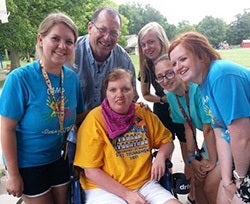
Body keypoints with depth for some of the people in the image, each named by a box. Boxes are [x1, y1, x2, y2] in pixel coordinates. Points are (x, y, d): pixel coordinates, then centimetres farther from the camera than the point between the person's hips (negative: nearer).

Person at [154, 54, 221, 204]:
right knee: (198, 182, 11)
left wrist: (212, 161, -14)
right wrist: (192, 158, 0)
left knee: (210, 187, -6)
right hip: (211, 140, 7)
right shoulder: (171, 96, -4)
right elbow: (189, 127, 2)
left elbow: (209, 129, -23)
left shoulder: (198, 89, -28)